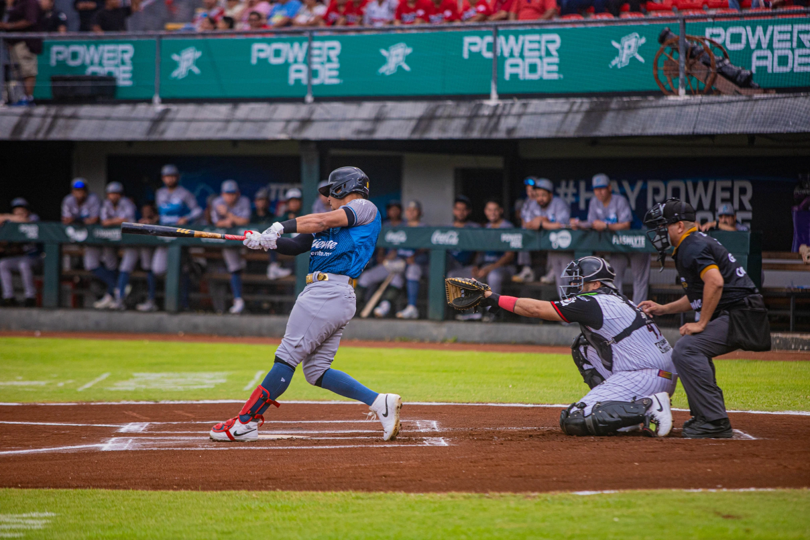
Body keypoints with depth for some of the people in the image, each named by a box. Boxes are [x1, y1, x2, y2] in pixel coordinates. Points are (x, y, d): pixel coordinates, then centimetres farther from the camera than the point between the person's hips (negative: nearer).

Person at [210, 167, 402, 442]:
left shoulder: (365, 208, 1)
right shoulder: (333, 222, 26)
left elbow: (324, 221, -14)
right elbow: (296, 245, 17)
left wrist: (282, 227, -16)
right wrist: (265, 241, 0)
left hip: (328, 292, -10)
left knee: (286, 357, -9)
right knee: (316, 370, 6)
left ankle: (245, 421, -10)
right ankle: (379, 402, 3)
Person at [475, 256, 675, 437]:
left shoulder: (592, 304, -8)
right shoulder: (616, 301, 19)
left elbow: (536, 309, -5)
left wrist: (495, 298, 2)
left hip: (644, 378, -9)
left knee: (573, 421, -12)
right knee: (582, 347, 22)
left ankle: (647, 409, -18)